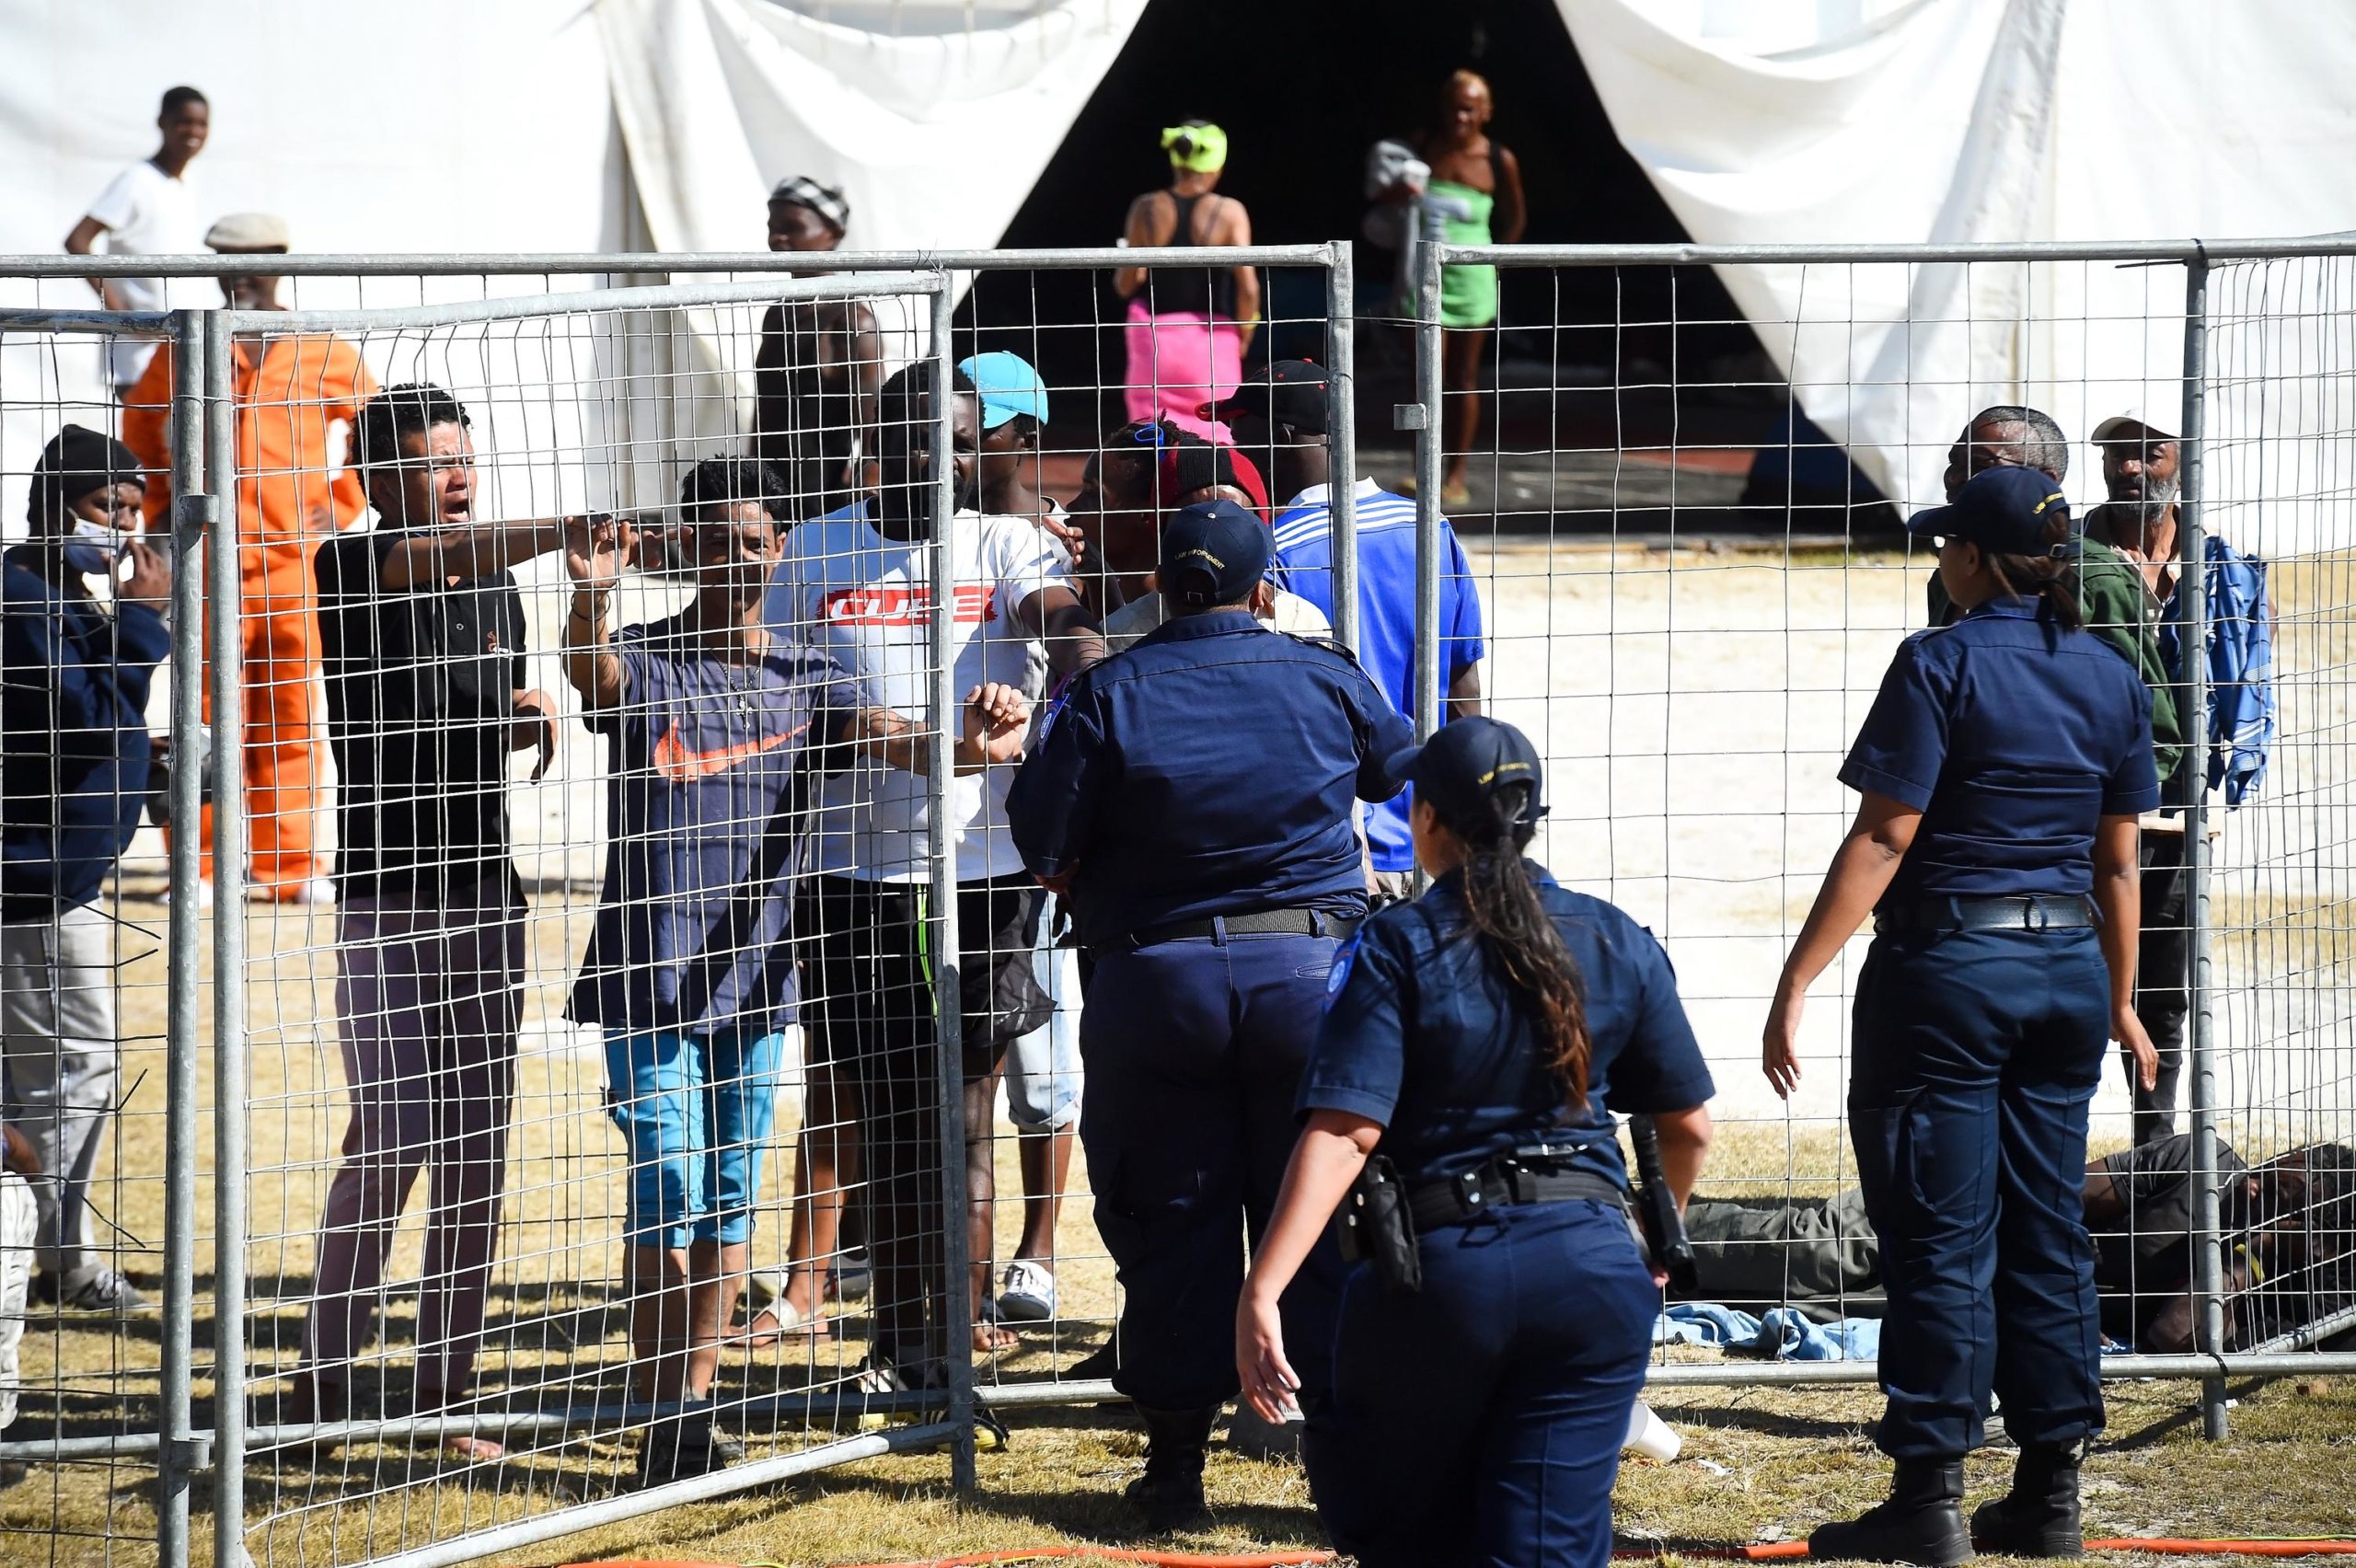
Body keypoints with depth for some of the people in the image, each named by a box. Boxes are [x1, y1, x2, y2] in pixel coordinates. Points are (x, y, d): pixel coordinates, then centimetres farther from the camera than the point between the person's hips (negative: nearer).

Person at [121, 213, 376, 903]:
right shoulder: (184, 352, 4)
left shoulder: (322, 352, 4)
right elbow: (139, 430, 18)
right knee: (206, 713, 0)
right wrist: (162, 506, 10)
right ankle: (199, 866, 6)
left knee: (291, 717, 2)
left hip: (296, 560, 1)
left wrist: (339, 505, 13)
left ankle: (291, 865, 8)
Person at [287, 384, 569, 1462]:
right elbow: (431, 556, -30)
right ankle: (322, 1376, -1)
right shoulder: (350, 569, -8)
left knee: (476, 1147, 5)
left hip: (485, 892, 6)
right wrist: (572, 533, -46)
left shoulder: (499, 587, 14)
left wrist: (532, 725, 3)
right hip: (386, 894, -6)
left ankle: (444, 1392, 10)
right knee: (392, 1135, -12)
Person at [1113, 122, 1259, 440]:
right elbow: (1248, 287, -12)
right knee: (1212, 436, 9)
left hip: (1155, 337, 1)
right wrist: (1243, 336, 4)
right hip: (1211, 339, -1)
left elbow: (1125, 285, -1)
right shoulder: (1229, 212, -8)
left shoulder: (1146, 209, -2)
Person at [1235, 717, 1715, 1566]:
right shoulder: (1617, 944, 7)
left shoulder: (1397, 947, -5)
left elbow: (1344, 1132, -15)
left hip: (1440, 1265, -3)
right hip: (1591, 1270, 3)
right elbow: (1690, 1127, 14)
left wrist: (1261, 1289, -18)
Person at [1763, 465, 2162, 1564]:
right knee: (2047, 1233, 11)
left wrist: (1800, 980, -14)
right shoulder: (2109, 679, 7)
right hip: (2068, 970, 6)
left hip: (1947, 967, -6)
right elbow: (2117, 859, 12)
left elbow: (1884, 838, -16)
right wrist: (2120, 999, 22)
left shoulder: (1941, 667, -12)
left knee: (1941, 1236, -3)